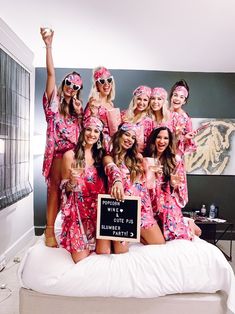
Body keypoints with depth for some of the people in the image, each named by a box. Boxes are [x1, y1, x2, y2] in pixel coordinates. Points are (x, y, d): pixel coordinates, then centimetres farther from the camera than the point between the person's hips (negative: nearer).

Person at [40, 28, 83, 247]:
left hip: (75, 150, 4)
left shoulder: (78, 106, 21)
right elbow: (51, 73, -3)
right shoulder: (54, 100, 9)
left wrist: (79, 113, 1)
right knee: (55, 187, -6)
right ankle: (49, 230, 1)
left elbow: (82, 130, 13)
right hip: (57, 149, -4)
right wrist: (48, 45, -12)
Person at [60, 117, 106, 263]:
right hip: (78, 210, -3)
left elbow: (103, 186, 9)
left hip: (98, 209, 3)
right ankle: (77, 245, 26)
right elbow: (65, 188, 1)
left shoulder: (101, 155, 7)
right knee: (81, 258, -6)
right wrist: (72, 181, -20)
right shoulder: (70, 155, -4)